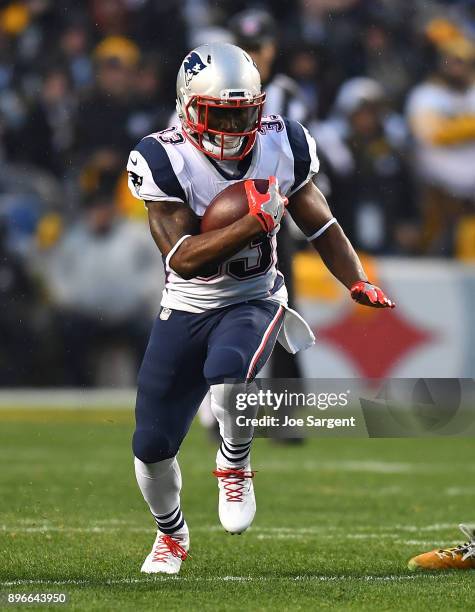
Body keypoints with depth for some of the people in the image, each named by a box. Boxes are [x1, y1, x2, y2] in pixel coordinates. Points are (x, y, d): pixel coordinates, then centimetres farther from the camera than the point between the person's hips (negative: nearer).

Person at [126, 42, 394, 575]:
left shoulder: (281, 146, -8)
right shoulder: (164, 160, -18)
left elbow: (319, 224, 6)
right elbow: (183, 258, -25)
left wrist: (358, 283, -7)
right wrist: (257, 221, -34)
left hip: (253, 301, 0)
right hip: (186, 307, 0)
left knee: (228, 369, -36)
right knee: (152, 446, 3)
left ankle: (234, 467, -5)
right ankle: (171, 535, 35)